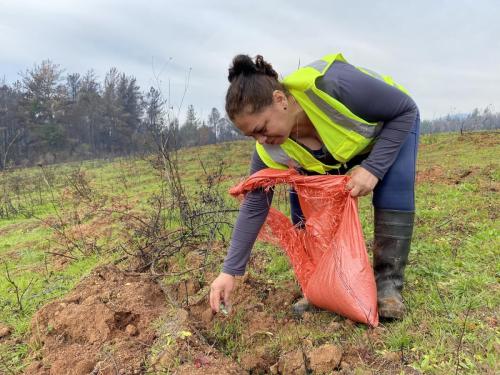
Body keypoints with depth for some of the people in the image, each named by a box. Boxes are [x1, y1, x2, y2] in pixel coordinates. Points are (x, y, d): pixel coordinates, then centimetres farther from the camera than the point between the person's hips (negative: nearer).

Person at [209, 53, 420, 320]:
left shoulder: (334, 85, -44)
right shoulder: (271, 152, -29)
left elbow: (406, 109, -29)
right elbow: (254, 207, -19)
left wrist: (373, 168, -39)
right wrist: (230, 271, -20)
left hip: (394, 123, -3)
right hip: (340, 149, 3)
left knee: (395, 192, -28)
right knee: (303, 201, -12)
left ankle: (388, 283, -12)